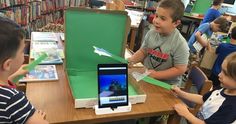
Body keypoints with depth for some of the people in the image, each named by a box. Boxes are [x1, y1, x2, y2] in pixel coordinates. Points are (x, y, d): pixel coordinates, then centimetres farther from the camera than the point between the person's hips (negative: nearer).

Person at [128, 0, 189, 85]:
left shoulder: (180, 44, -18)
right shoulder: (151, 33, -3)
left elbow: (180, 69, -16)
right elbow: (142, 51, 9)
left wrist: (156, 74, -18)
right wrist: (132, 60, -9)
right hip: (146, 77, 4)